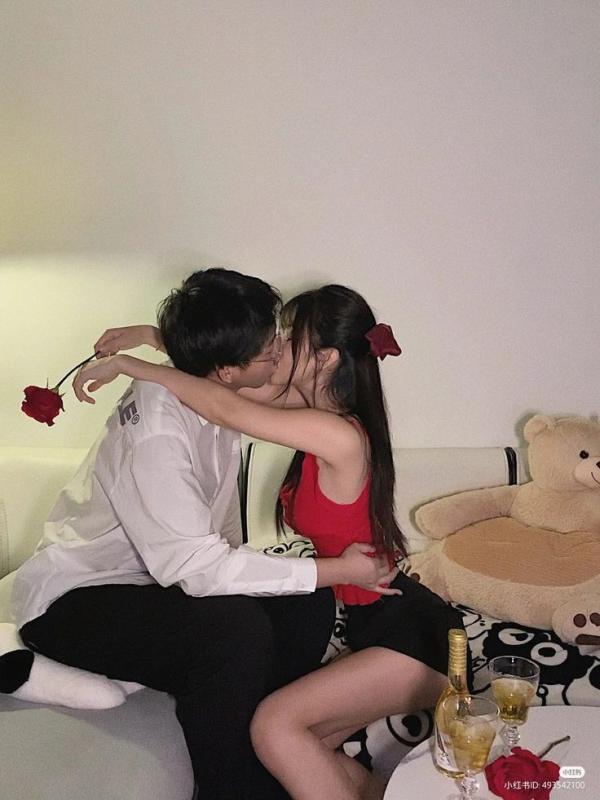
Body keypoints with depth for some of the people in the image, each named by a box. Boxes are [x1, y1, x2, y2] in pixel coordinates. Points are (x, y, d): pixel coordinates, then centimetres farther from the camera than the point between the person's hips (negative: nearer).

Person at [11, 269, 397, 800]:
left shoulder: (215, 397, -5)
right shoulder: (155, 433, -31)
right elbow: (196, 567, -33)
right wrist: (337, 570, -27)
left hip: (166, 573, 8)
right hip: (72, 600, -8)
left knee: (307, 606, -9)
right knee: (238, 630, -31)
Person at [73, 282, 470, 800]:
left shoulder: (340, 436, -23)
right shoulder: (324, 418, 4)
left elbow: (227, 409, -24)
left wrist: (126, 364, -13)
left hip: (413, 635, -9)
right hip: (377, 626, 9)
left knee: (275, 725, -16)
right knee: (302, 748, 5)